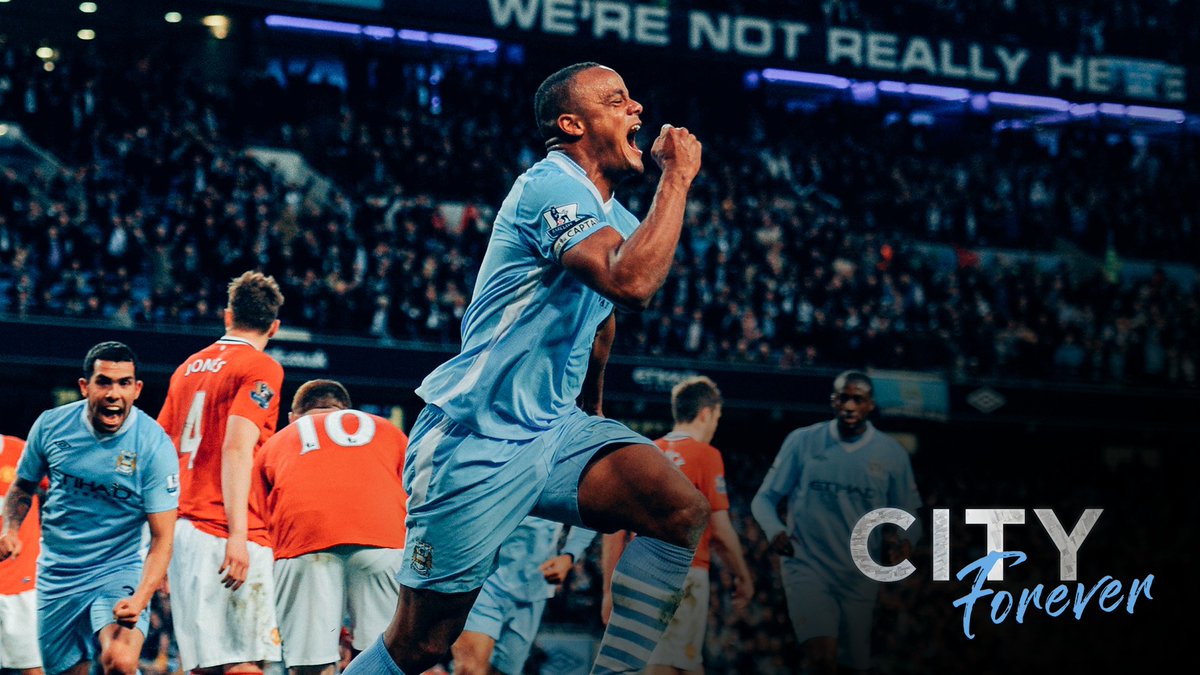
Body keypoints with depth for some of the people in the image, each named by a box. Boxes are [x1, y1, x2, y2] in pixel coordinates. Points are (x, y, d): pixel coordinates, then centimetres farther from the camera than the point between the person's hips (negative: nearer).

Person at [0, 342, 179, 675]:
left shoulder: (155, 446, -15)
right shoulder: (51, 425, -6)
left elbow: (162, 538, -15)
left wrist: (141, 598, -30)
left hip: (119, 572, -3)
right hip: (57, 575, 4)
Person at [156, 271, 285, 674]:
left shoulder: (188, 367, 19)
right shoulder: (261, 368, -3)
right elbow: (236, 449, -15)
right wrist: (238, 534, -20)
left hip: (182, 529, 8)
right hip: (222, 534, -8)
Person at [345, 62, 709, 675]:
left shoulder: (616, 220, 14)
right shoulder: (552, 186, -15)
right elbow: (630, 283, -30)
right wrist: (678, 177, -22)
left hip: (553, 432, 8)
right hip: (474, 442, -8)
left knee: (684, 510, -17)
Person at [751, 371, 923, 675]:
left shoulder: (892, 454, 3)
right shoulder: (802, 441, 0)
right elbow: (765, 498, 4)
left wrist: (906, 541, -15)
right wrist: (774, 531, -17)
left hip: (860, 578, 3)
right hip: (807, 567, -2)